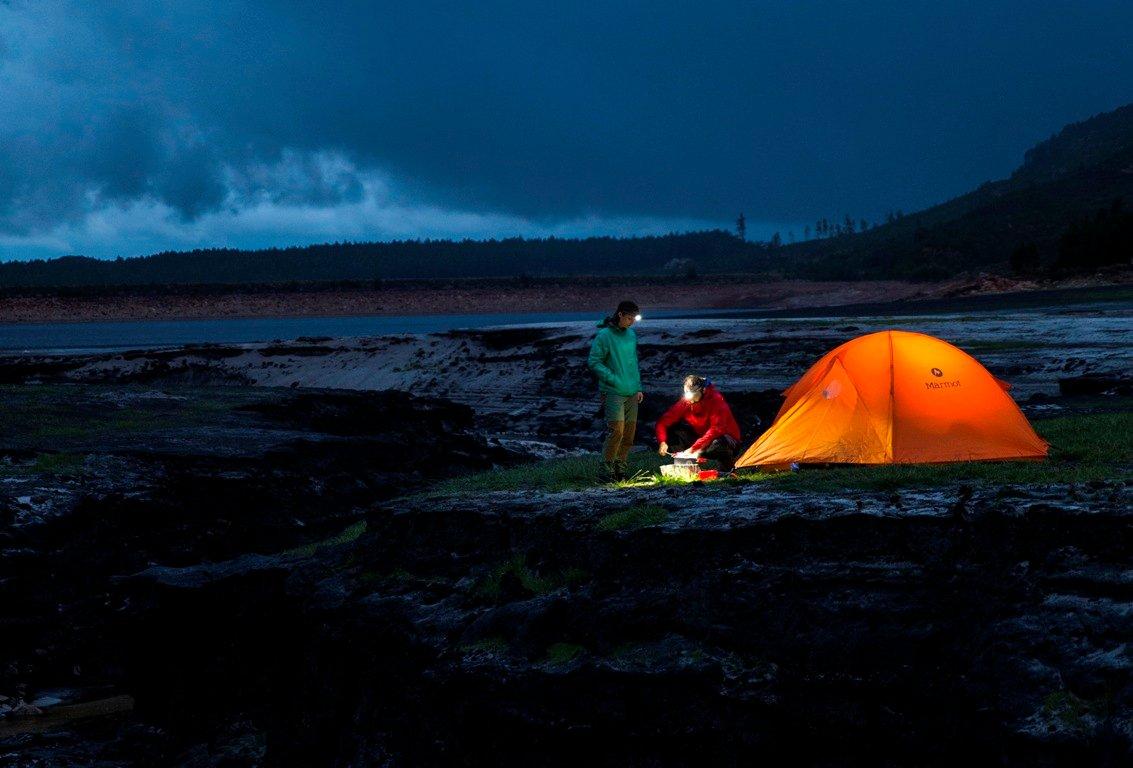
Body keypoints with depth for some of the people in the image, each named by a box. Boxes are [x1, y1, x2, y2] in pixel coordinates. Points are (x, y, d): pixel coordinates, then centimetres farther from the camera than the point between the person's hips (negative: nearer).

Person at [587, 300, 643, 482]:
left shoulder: (631, 334, 13)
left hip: (631, 392, 7)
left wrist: (638, 387, 15)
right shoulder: (605, 335, -9)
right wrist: (614, 380, -14)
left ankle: (620, 469, 14)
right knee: (616, 431, -16)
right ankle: (606, 471, -10)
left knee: (629, 434, 6)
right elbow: (593, 362, -10)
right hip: (613, 392, -7)